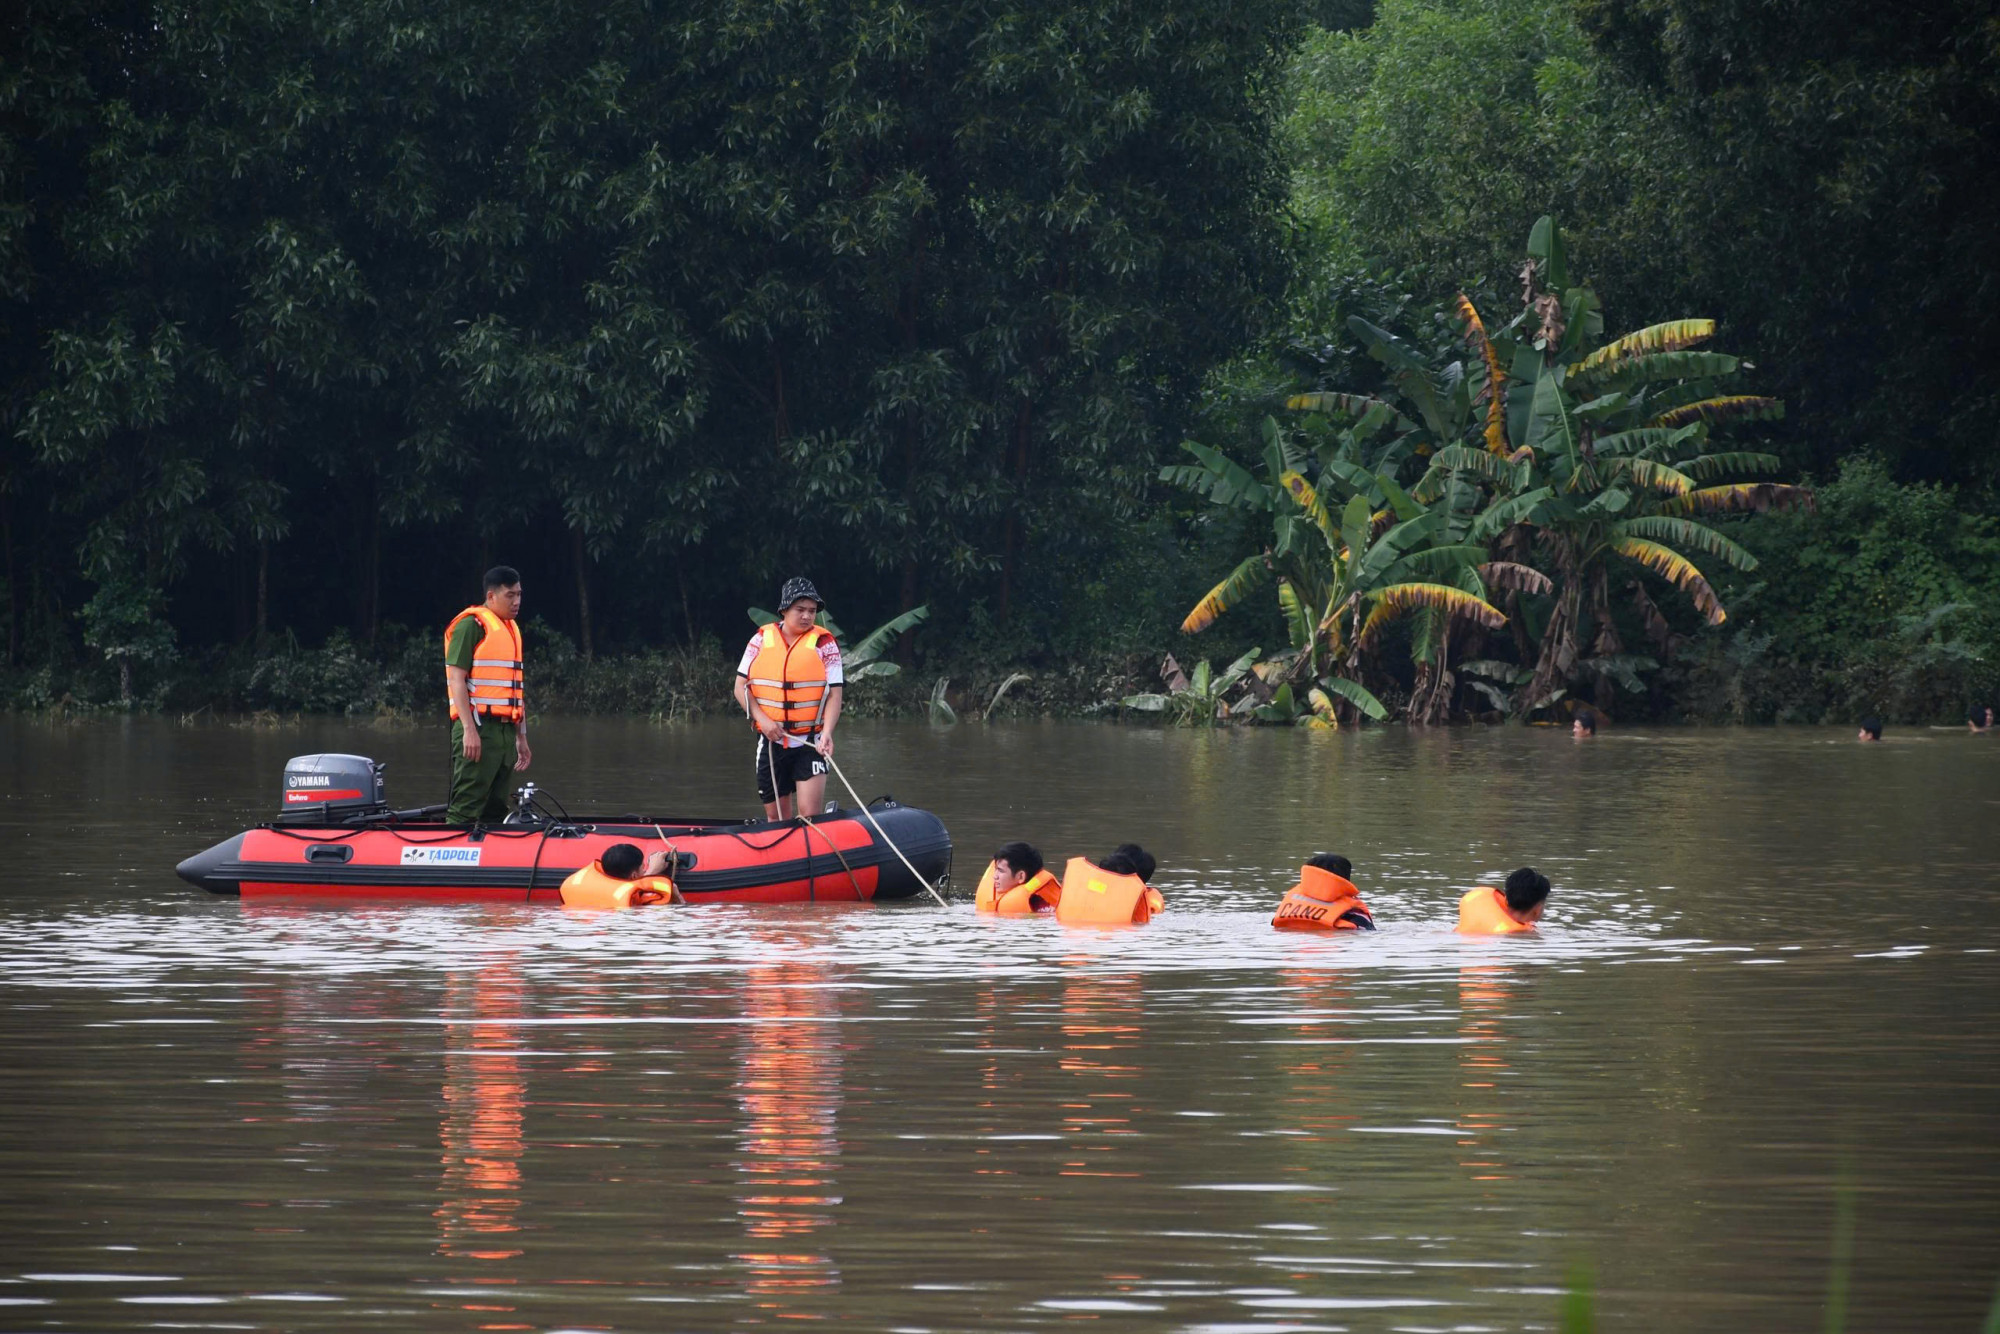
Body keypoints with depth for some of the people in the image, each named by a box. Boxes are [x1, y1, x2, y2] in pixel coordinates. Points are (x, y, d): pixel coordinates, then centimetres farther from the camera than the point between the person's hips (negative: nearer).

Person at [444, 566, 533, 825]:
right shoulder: (471, 625, -5)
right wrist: (469, 729, -19)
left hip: (505, 730, 9)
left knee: (495, 809, 8)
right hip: (479, 728, -9)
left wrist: (521, 738, 23)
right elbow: (456, 678, -11)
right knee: (466, 808, -12)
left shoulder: (511, 629, 21)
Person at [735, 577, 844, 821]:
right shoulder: (762, 640, 4)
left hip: (811, 743, -2)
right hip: (770, 741, 3)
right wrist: (762, 719, -11)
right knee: (775, 816, 9)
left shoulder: (824, 643, -1)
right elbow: (741, 687, 5)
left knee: (809, 815, -14)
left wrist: (827, 732, -21)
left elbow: (834, 694, -4)